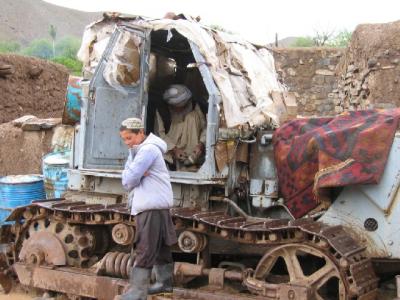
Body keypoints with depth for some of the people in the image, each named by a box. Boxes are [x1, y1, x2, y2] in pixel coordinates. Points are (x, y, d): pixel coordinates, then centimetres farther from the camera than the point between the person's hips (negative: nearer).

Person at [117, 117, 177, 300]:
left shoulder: (148, 150, -14)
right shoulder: (138, 151, 18)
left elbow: (129, 180, -19)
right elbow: (125, 181, 7)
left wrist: (135, 178, 1)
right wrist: (137, 176, -11)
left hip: (152, 208, -10)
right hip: (150, 206, 10)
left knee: (145, 251, -9)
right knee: (159, 247, 16)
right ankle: (165, 282, 26)